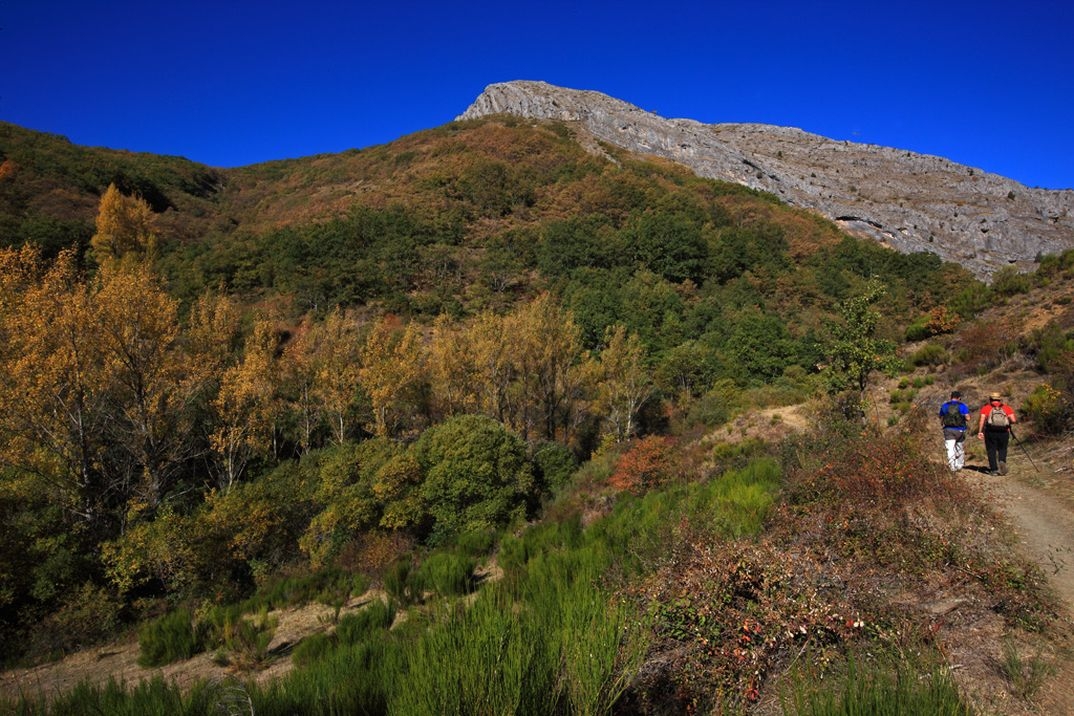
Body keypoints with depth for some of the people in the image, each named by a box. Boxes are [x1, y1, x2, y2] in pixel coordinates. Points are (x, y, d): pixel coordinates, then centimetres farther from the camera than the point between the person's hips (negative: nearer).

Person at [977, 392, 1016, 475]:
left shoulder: (986, 407, 5)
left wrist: (980, 431, -7)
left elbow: (982, 420, -7)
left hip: (990, 432, -1)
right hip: (1004, 432, 1)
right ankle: (1002, 461, -10)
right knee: (1002, 449, 17)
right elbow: (1013, 420, -1)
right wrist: (1008, 422, 20)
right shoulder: (1007, 407, 9)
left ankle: (994, 470, 5)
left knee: (991, 451, 8)